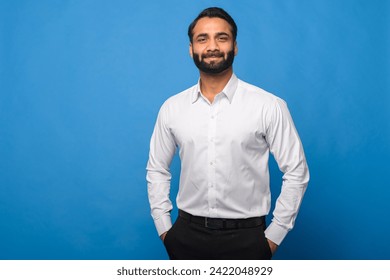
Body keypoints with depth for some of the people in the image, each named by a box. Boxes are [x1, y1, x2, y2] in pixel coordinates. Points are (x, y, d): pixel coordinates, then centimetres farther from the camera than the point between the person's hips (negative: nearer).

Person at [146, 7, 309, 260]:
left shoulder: (269, 106, -10)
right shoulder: (171, 108, 0)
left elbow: (296, 173, -5)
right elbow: (157, 170, 9)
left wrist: (274, 234, -4)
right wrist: (163, 227, 5)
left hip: (245, 237, -2)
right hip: (186, 235, 3)